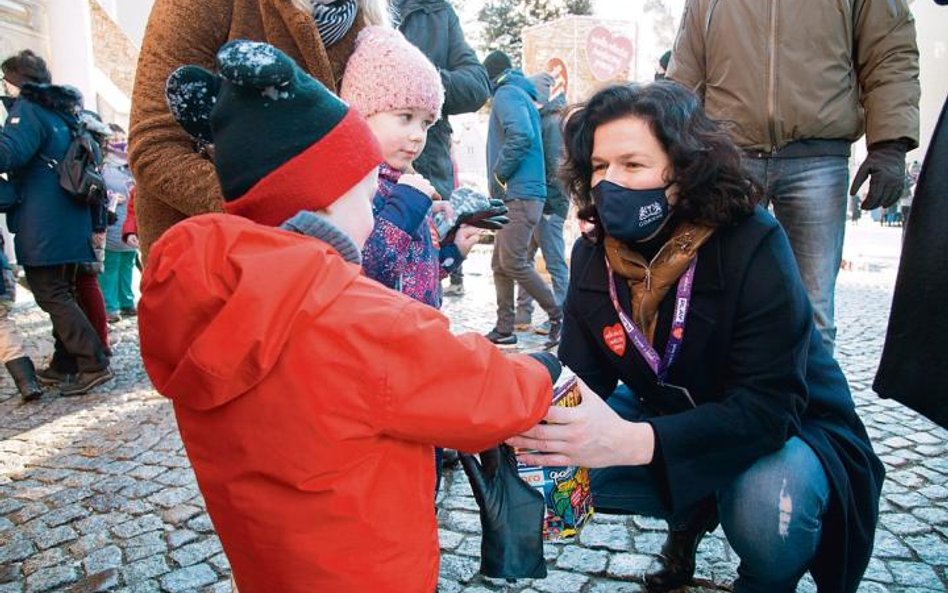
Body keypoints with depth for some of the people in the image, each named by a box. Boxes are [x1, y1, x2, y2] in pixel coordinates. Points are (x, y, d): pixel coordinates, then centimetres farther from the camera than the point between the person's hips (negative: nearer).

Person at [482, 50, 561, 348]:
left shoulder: (507, 94, -6)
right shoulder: (523, 96, 24)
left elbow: (522, 136, -24)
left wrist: (499, 174, -13)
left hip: (519, 195, -10)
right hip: (516, 195, 10)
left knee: (513, 263, -11)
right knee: (500, 265, 9)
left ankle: (559, 316, 0)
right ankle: (504, 329, 13)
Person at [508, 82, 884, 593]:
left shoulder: (751, 245, -27)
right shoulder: (593, 256, -10)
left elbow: (769, 406, -32)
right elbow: (582, 376, -11)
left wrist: (632, 443, -47)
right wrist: (541, 417, -36)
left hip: (787, 428, -4)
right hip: (670, 417, 5)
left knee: (765, 514, -36)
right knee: (558, 456, -17)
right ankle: (690, 515, 12)